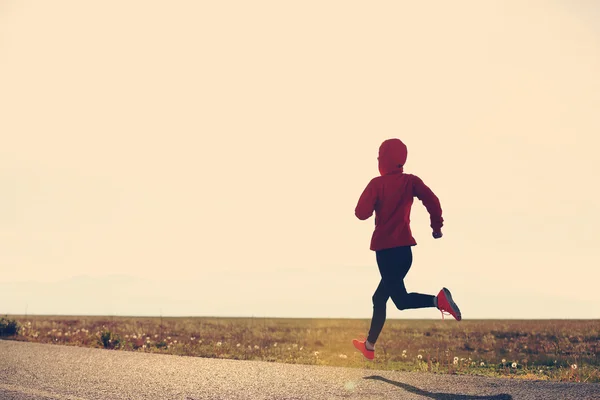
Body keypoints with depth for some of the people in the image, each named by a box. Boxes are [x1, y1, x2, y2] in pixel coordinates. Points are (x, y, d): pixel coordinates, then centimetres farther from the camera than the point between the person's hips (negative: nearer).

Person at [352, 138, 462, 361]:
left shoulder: (377, 184, -6)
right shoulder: (410, 181, 4)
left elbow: (362, 213, -13)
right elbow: (432, 201, -8)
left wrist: (371, 201, 8)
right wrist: (437, 226, 4)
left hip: (385, 249, -6)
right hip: (405, 248, 6)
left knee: (401, 299, -6)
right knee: (380, 297, 17)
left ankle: (439, 300, -32)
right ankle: (369, 346, 22)